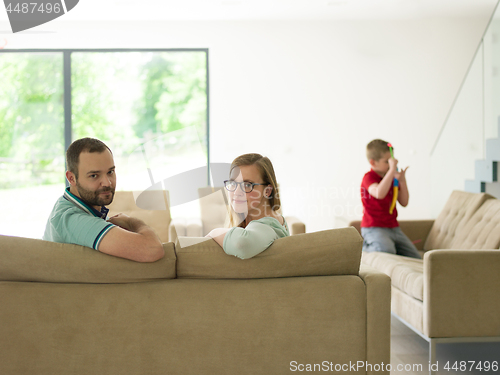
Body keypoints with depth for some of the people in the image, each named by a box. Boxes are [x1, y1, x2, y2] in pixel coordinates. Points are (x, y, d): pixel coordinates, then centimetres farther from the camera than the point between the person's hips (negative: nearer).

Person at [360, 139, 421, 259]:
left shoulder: (392, 177, 12)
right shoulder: (369, 177, -12)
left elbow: (404, 203, 9)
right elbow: (379, 193, -35)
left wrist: (402, 181, -5)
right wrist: (392, 169, -33)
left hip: (393, 227, 8)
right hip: (374, 228, -7)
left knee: (416, 259, 3)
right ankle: (367, 246, -2)